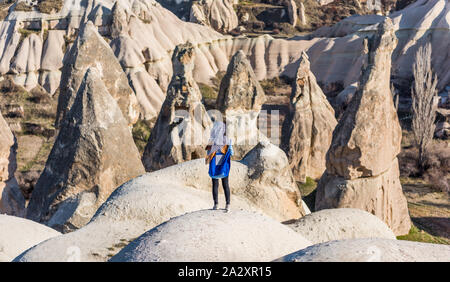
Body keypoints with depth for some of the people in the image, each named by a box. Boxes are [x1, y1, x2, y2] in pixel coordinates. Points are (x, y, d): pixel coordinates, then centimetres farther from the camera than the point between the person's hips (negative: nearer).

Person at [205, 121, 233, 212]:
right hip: (224, 165, 0)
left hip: (214, 165, 0)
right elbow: (231, 153, -8)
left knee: (215, 184, 7)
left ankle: (216, 204, 6)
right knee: (225, 184, 6)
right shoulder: (227, 140, -7)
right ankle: (227, 204, -3)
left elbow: (208, 153, -5)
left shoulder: (212, 140, -7)